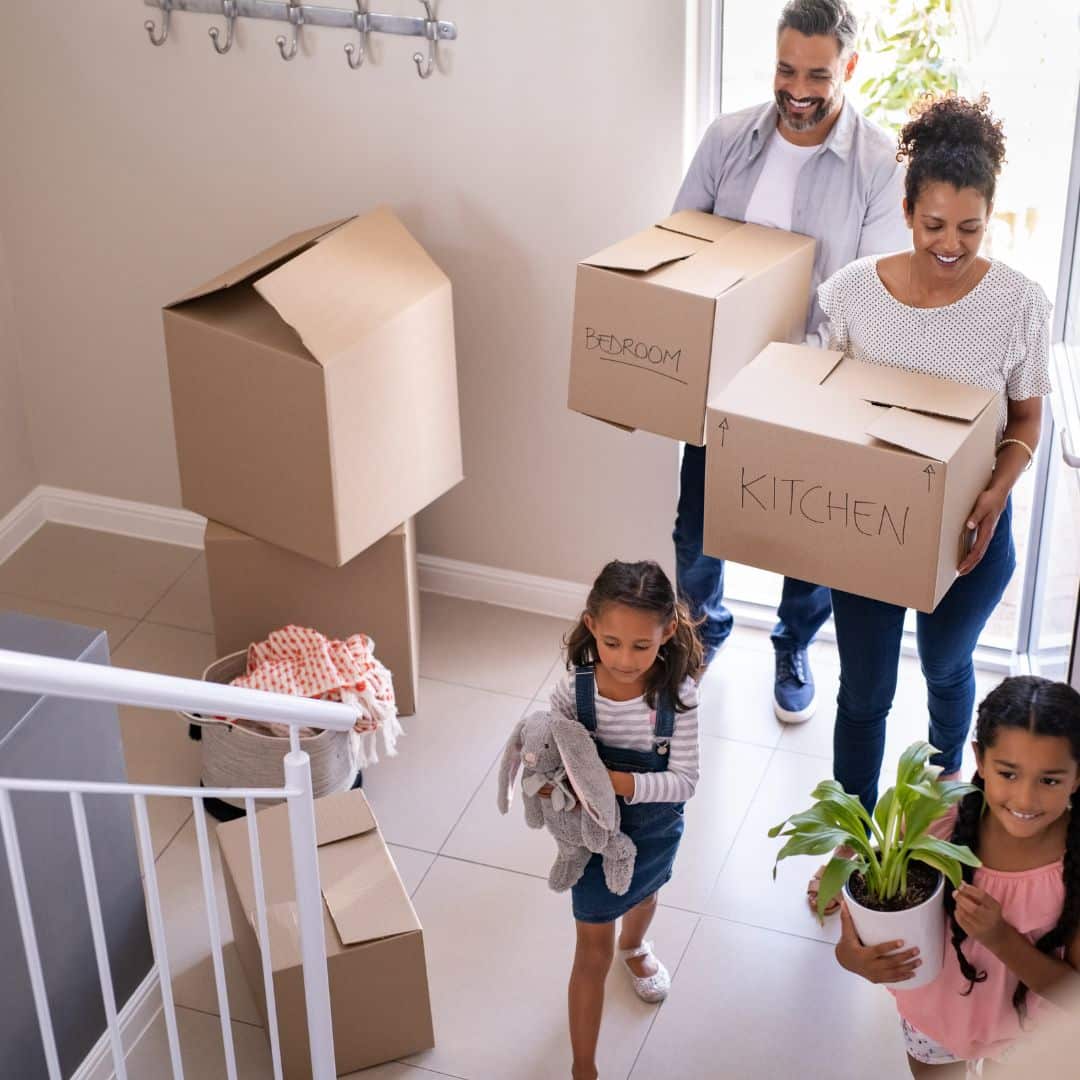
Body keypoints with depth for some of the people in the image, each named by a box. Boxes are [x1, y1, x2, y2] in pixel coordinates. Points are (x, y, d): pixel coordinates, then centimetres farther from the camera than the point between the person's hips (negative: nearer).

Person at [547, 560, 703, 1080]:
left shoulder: (677, 694, -28)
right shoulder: (574, 689, -27)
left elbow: (684, 780, -26)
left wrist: (619, 782, -40)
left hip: (655, 829, 2)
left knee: (643, 894, 35)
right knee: (593, 952, 7)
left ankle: (634, 947, 71)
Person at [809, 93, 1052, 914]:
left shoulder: (1019, 305, -17)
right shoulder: (855, 291, -14)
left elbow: (1026, 424, -6)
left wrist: (994, 497, -23)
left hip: (968, 530, 0)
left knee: (947, 667, 25)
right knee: (864, 692, 10)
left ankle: (947, 773, 57)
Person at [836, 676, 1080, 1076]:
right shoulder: (937, 821, -27)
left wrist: (1000, 938, -37)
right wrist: (851, 953, -35)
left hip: (1022, 1033, -1)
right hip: (934, 1011, 1)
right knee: (930, 1072, 29)